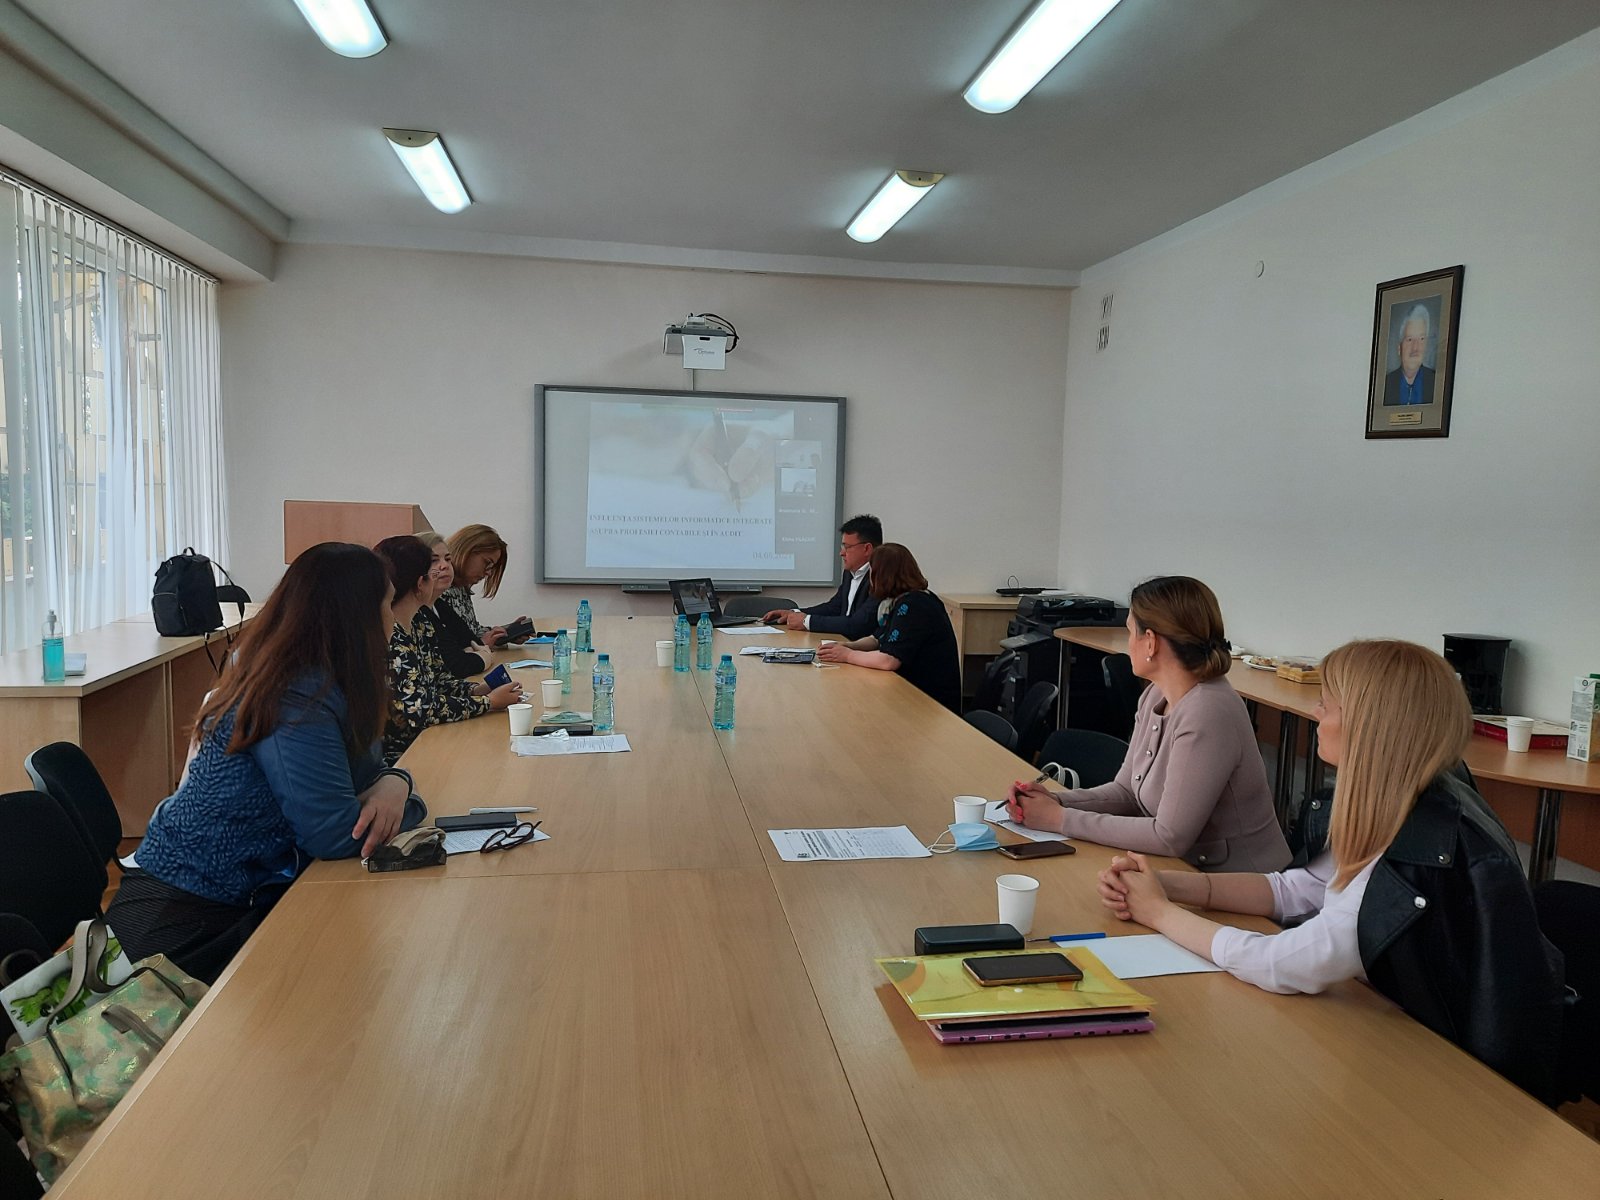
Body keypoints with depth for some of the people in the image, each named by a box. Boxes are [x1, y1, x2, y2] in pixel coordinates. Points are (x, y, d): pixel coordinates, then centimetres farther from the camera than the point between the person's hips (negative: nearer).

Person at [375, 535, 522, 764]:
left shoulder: (420, 621, 6)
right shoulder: (387, 638, -21)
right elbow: (419, 710, -24)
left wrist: (477, 690, -5)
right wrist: (488, 702, -16)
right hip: (396, 759, -8)